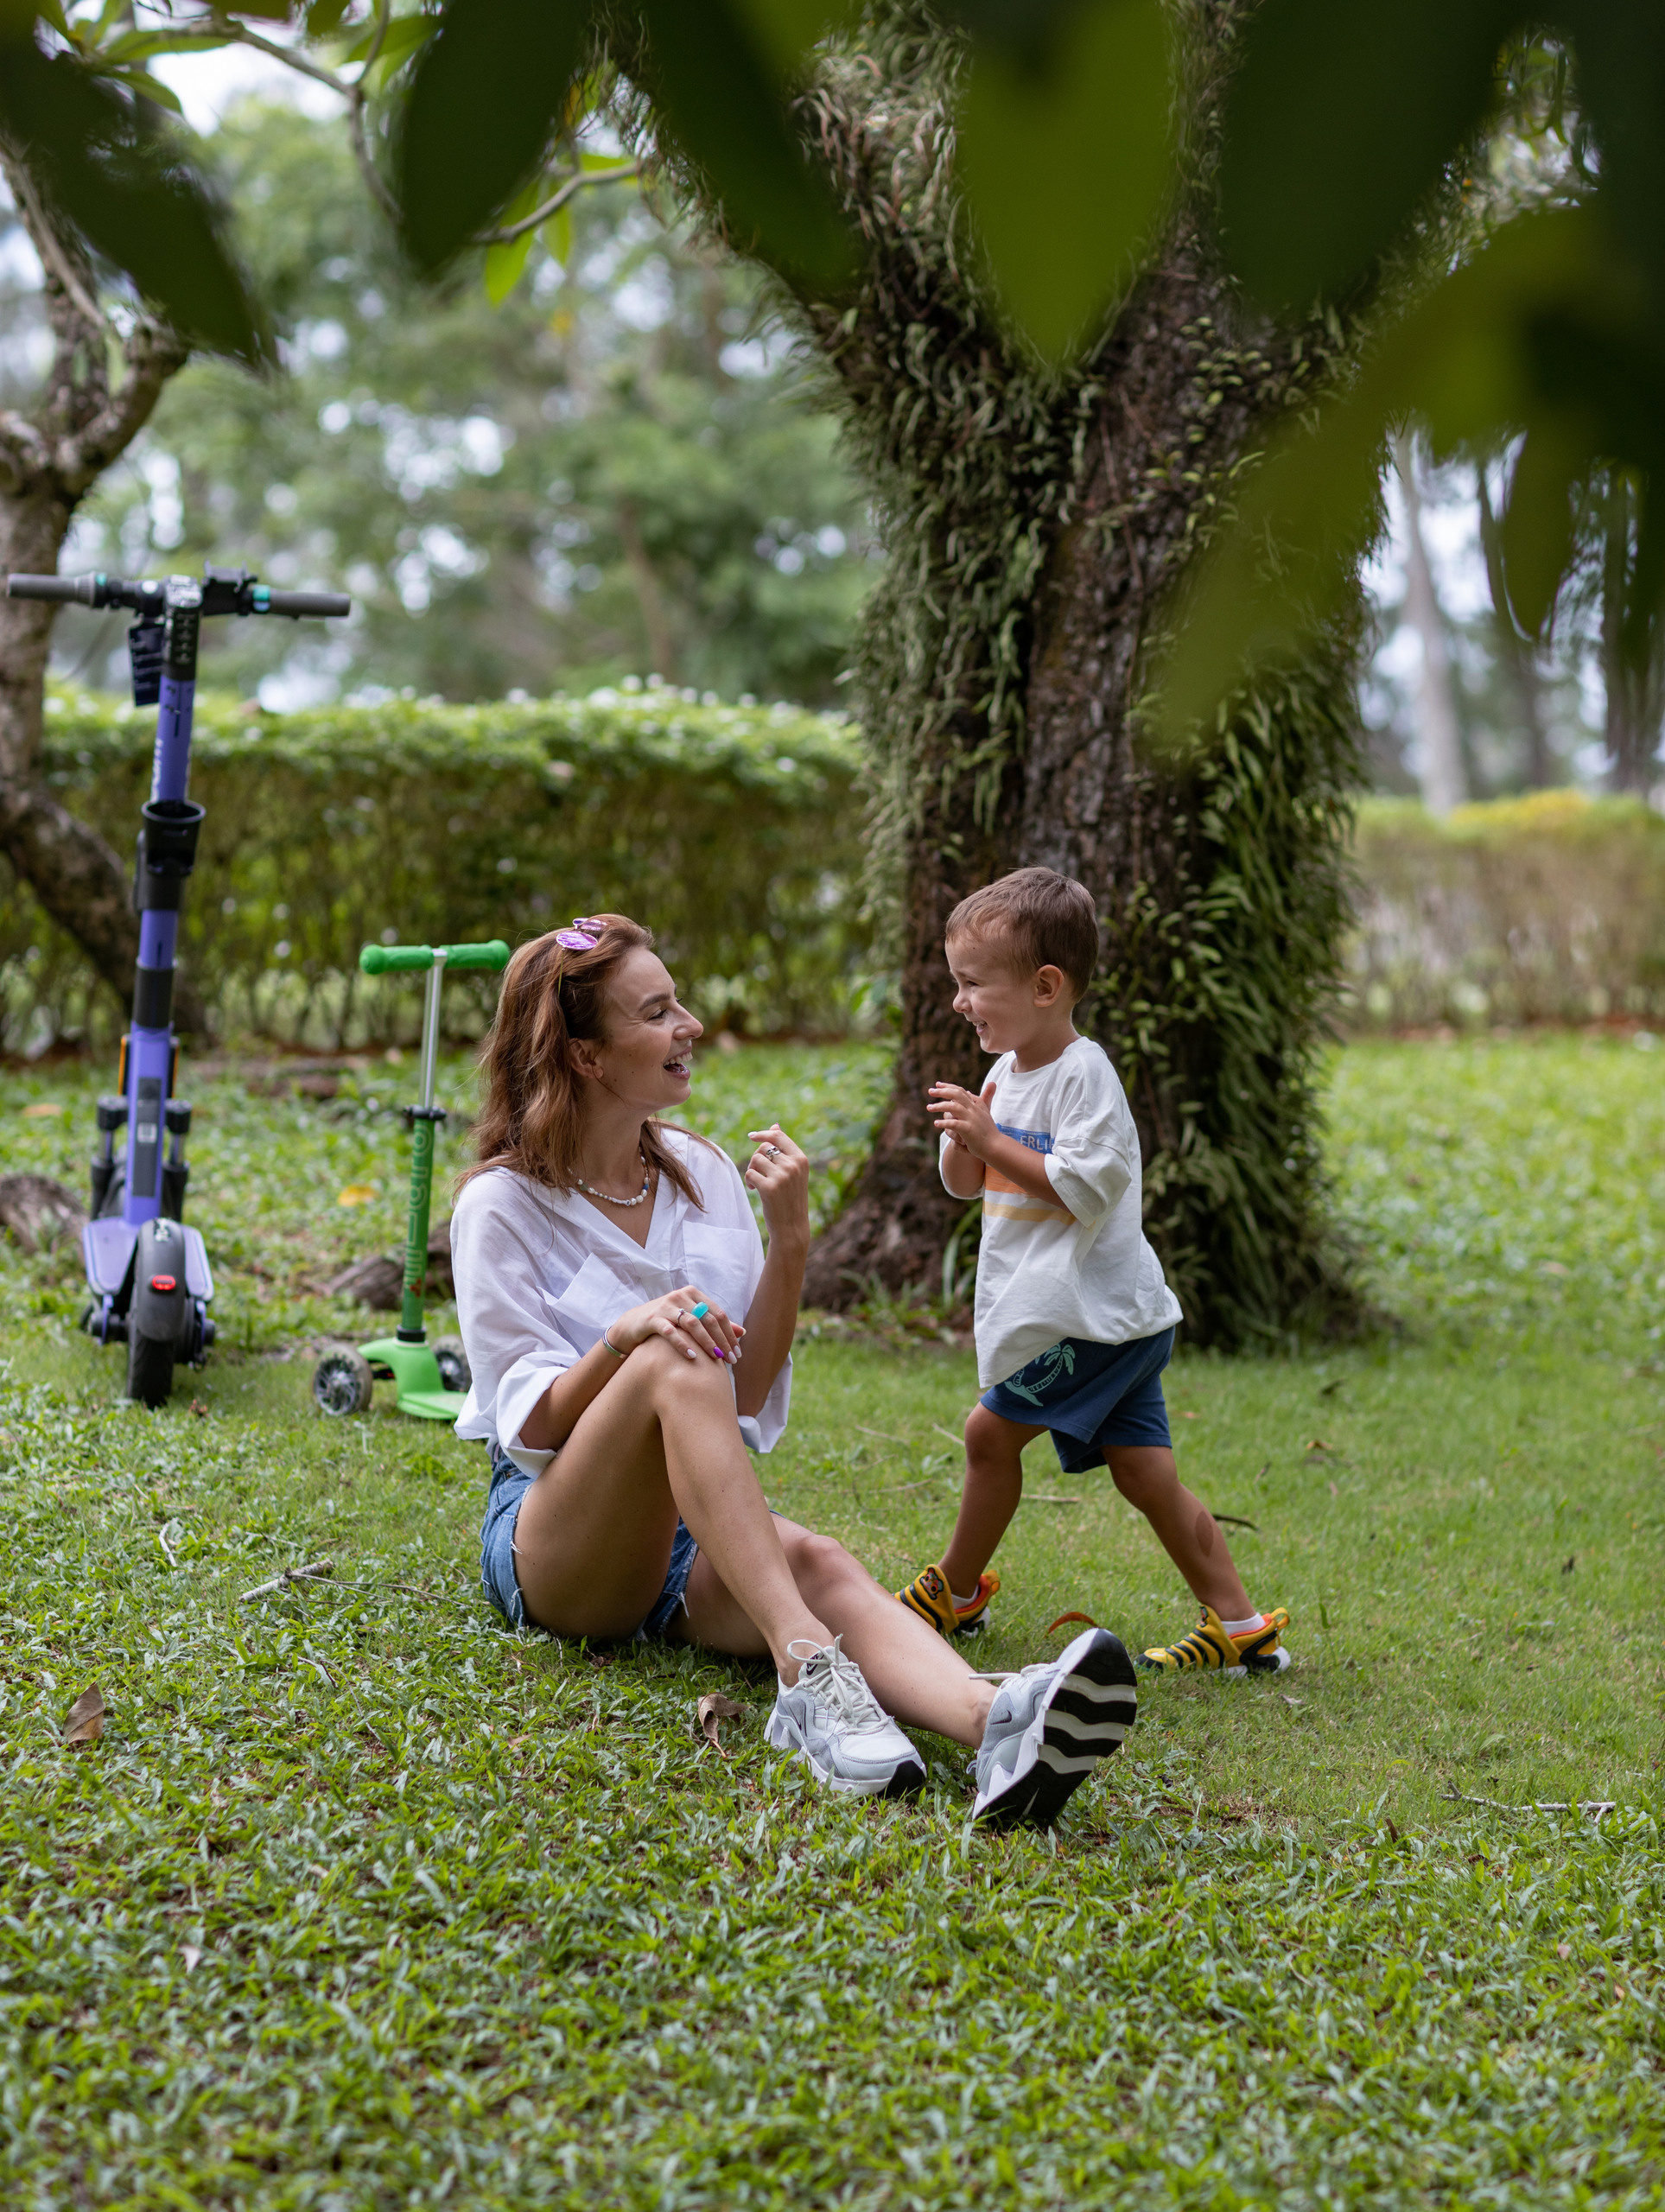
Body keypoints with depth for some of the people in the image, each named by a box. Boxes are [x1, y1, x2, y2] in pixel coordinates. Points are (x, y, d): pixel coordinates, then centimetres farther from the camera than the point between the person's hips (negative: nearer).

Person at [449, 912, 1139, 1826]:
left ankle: (995, 1722, -64)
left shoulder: (704, 1173, 11)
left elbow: (747, 1398, 8)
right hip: (547, 1537, -4)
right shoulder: (500, 1204, -3)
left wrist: (790, 1243, -5)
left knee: (817, 1561, -32)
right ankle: (807, 1673, -48)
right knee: (674, 1361, -33)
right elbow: (531, 1428, -9)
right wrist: (624, 1337, -27)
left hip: (698, 1537, 4)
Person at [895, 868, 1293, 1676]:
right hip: (1113, 1322, 9)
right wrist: (963, 1134, -5)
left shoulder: (1083, 1073, -15)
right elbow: (963, 1184, 17)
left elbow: (1083, 1189, -23)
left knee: (990, 1430, -2)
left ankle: (955, 1592, 16)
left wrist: (993, 1138, -19)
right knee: (1145, 1473, 6)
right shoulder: (1007, 1070, 13)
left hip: (1097, 1318, -9)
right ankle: (1240, 1625, 8)